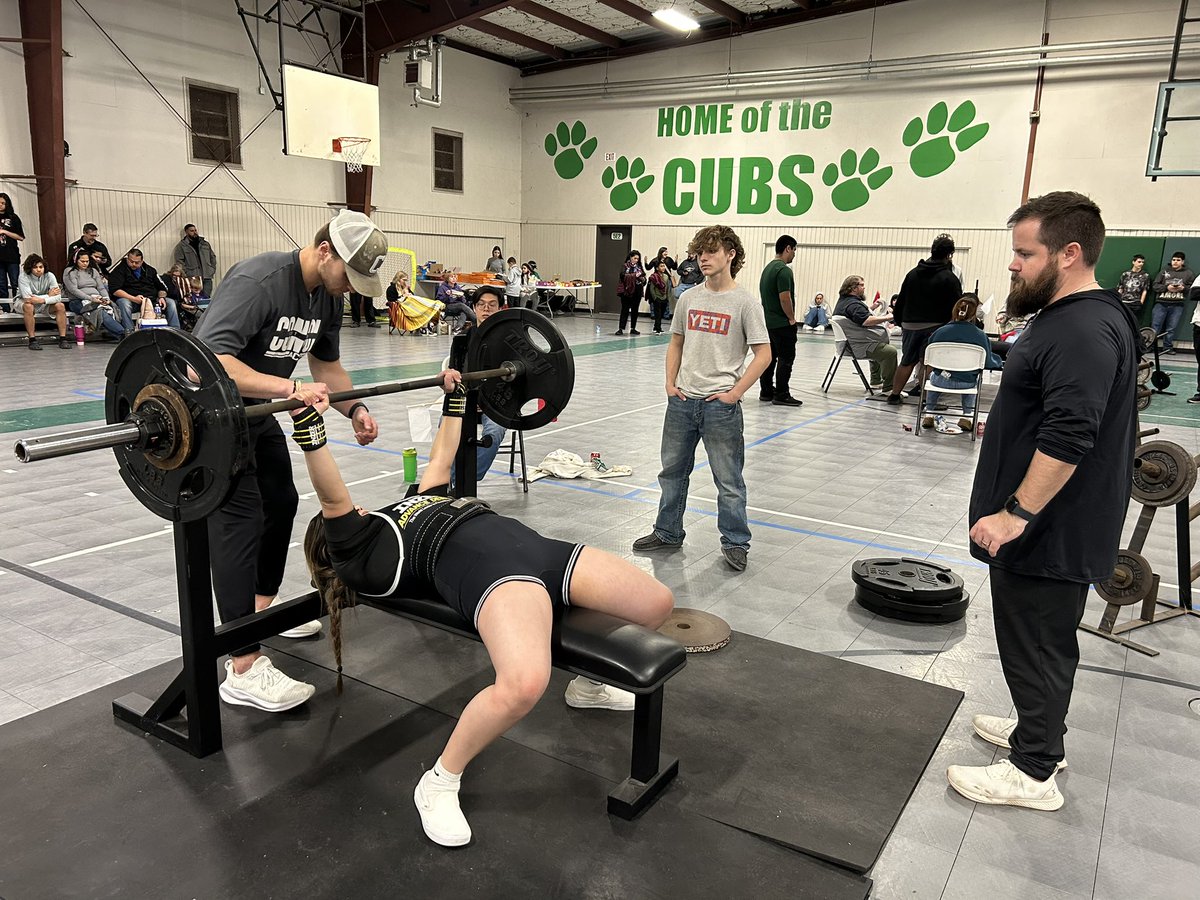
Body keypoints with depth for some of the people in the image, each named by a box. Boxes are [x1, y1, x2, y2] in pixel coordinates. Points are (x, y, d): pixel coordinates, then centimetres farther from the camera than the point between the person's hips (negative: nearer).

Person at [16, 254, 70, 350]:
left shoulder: (49, 276, -13)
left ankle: (62, 338, -19)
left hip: (44, 305, 3)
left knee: (60, 306, -21)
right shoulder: (23, 277, -21)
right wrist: (49, 295, -24)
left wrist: (42, 300, -39)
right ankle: (32, 340, -31)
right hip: (22, 303, -3)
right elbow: (28, 298, -30)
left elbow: (58, 297, -22)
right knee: (29, 306, -37)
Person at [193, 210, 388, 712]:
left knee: (281, 503, 18)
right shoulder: (258, 281, -30)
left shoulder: (328, 297, -2)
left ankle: (263, 607, 40)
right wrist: (290, 389, -49)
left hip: (257, 412, 9)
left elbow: (327, 363, 10)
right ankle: (245, 671, -13)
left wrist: (354, 409, -7)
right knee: (241, 520, -14)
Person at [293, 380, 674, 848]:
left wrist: (455, 397, 48)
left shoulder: (412, 503, 37)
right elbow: (332, 496, -3)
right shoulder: (355, 552, 13)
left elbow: (441, 458, 46)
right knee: (523, 684, -38)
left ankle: (588, 685, 31)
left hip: (533, 544, 9)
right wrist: (308, 424, -13)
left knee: (658, 603, 3)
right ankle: (439, 783, -9)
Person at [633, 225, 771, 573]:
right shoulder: (689, 298, 7)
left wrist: (734, 393, -12)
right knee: (672, 470, 15)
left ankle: (735, 543, 17)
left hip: (720, 404, -5)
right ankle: (667, 533, 30)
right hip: (682, 401, 5)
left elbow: (763, 354, -8)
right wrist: (670, 383, 4)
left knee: (728, 479, 3)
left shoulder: (745, 301, -7)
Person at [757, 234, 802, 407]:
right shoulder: (784, 270, -17)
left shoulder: (768, 268, 14)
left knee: (770, 357, 13)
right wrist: (792, 318, -10)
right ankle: (781, 395, -3)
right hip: (782, 324, -10)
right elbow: (785, 298, -23)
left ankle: (766, 392, 17)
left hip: (769, 322, 10)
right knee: (786, 358, -4)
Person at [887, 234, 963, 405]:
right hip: (934, 327, -5)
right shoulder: (949, 278, -6)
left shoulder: (913, 273, 8)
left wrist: (899, 321, 19)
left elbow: (901, 301, 11)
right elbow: (956, 306, -7)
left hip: (910, 325, 5)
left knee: (907, 361, 15)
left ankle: (895, 394, 19)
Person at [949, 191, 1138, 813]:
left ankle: (1033, 773, 16)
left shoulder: (1084, 332, -23)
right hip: (1045, 527, 10)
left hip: (1048, 533, -10)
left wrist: (1015, 513, -25)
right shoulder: (1072, 317, 11)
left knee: (1037, 646, 2)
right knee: (1043, 641, 22)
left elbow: (1066, 440, -30)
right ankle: (1039, 729, 39)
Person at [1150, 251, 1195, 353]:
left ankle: (1168, 347, 11)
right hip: (1161, 303, 0)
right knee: (1155, 326, -1)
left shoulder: (1188, 273, 8)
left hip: (1177, 305, 0)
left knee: (1171, 328, 3)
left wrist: (1183, 288, -11)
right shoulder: (1164, 271, 7)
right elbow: (1155, 286, 3)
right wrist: (1167, 287, -12)